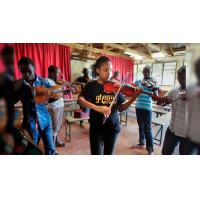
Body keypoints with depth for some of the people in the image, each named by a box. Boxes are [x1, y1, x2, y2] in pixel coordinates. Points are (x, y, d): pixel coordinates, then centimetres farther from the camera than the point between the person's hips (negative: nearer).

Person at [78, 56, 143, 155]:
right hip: (96, 129, -2)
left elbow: (120, 108, 0)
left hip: (113, 128, 3)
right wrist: (96, 107, -39)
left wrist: (134, 98, -15)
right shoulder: (91, 85, -7)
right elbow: (80, 100, -23)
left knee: (109, 154, 21)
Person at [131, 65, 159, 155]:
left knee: (147, 129, -1)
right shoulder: (138, 81, 7)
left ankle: (151, 150, 14)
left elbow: (156, 96, -11)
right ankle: (142, 143, 36)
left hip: (147, 108, -4)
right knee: (141, 126, 18)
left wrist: (154, 90, -32)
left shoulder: (153, 82, -4)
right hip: (138, 106, 4)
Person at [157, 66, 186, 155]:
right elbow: (158, 102, 0)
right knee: (165, 153, 20)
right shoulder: (174, 90, -3)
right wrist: (163, 99, -23)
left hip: (186, 133, -3)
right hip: (172, 129, 3)